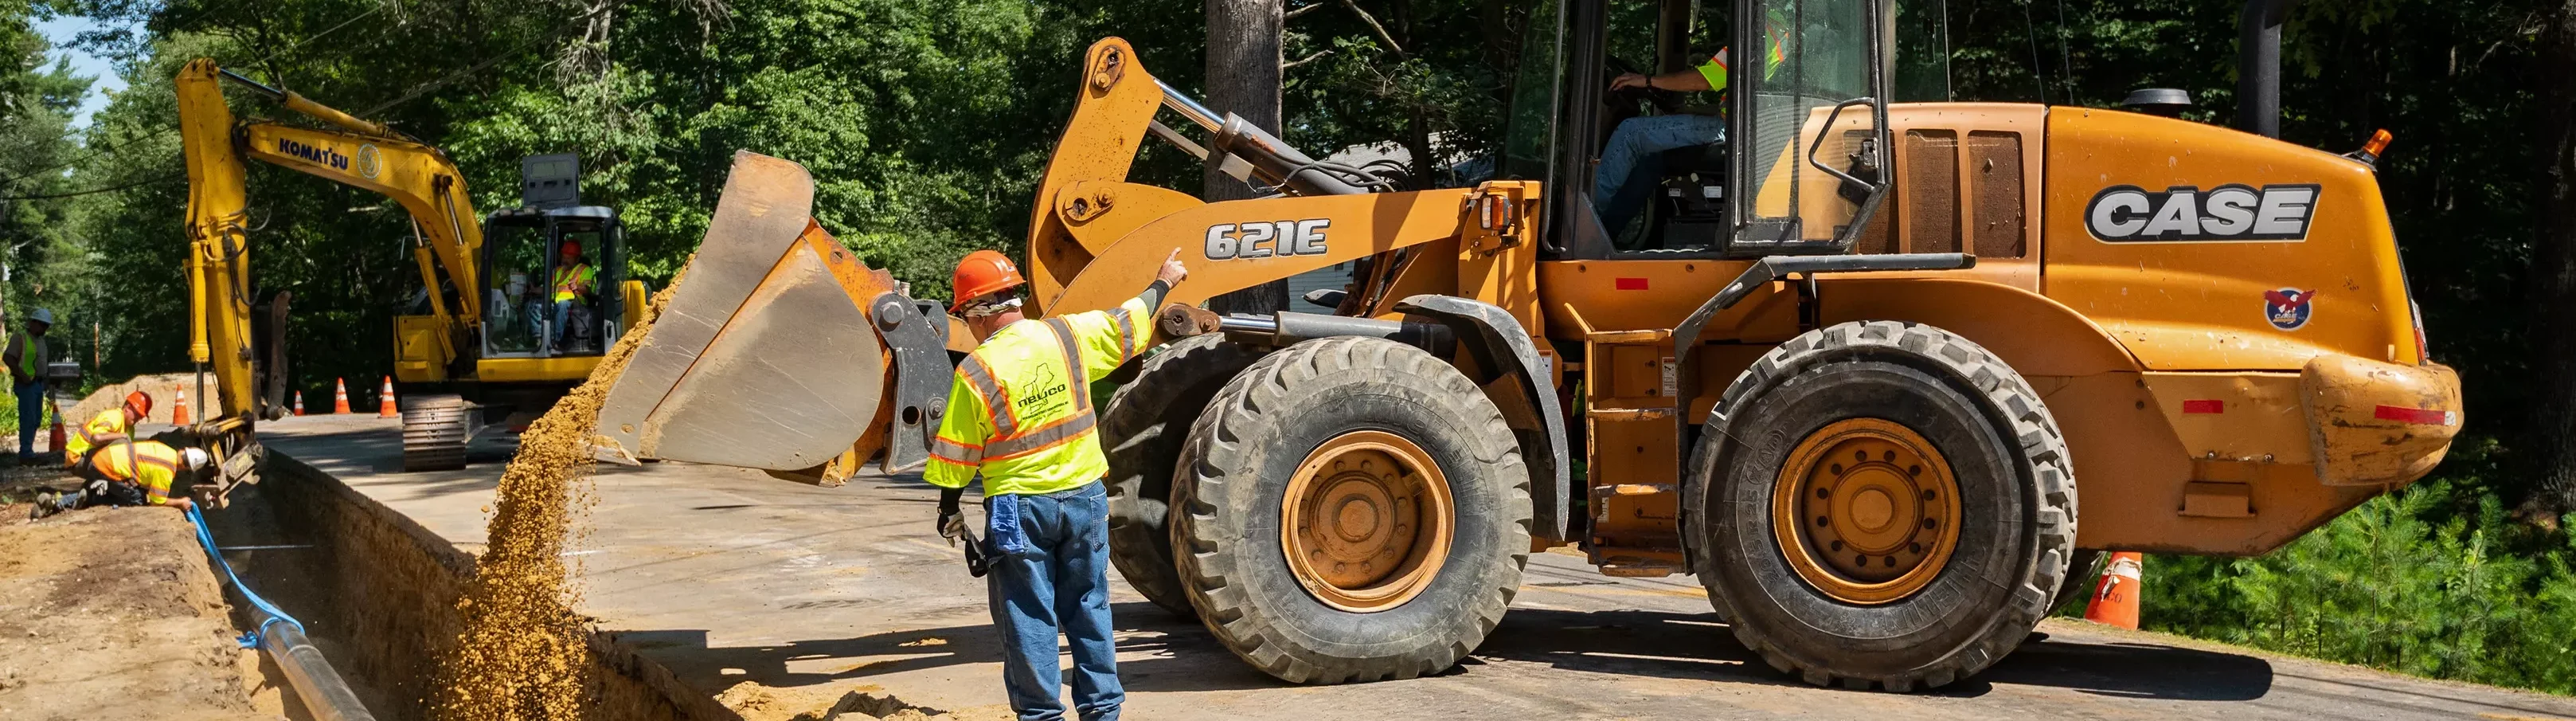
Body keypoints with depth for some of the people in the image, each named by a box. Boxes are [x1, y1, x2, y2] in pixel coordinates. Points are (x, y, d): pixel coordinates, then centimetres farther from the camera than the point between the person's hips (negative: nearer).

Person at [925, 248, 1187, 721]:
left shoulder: (976, 372, -14)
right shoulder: (1069, 335, -5)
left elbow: (958, 456, -7)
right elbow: (1130, 322, 12)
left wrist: (949, 510, 8)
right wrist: (1163, 283, 30)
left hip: (1019, 507, -4)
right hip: (1085, 496, 4)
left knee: (1029, 616, 6)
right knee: (1088, 607, 14)